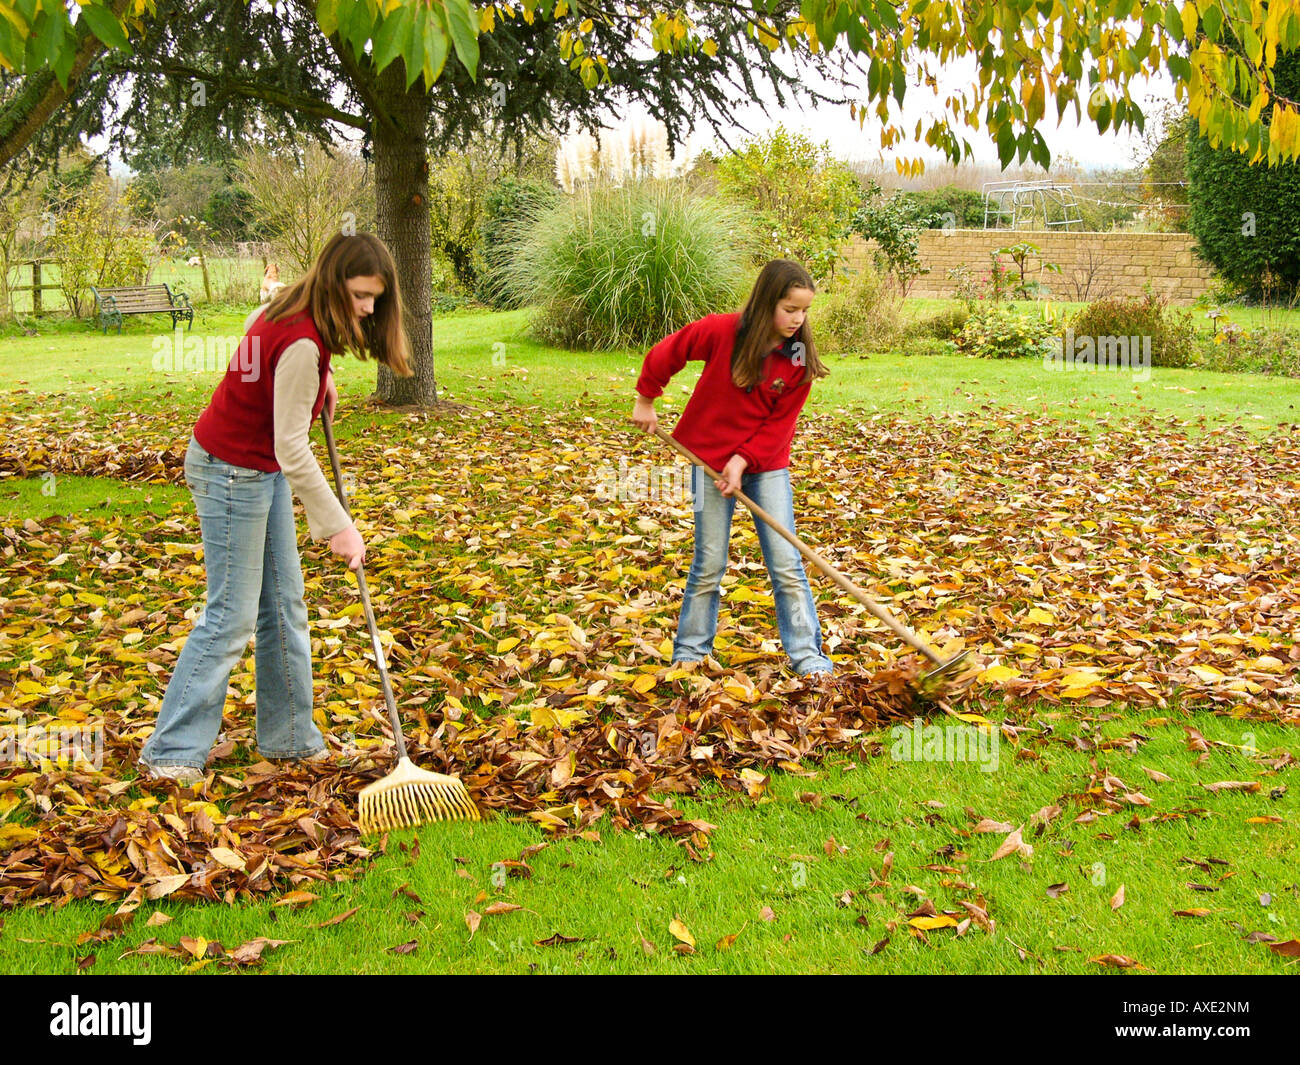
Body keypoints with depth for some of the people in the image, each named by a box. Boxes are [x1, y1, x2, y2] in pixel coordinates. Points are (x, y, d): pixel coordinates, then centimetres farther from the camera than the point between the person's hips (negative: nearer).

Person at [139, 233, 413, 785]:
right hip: (231, 473, -10)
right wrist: (337, 526, -23)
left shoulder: (290, 310, -1)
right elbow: (292, 450, -28)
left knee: (284, 607, 13)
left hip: (262, 472, 10)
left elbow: (254, 324, 24)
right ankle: (172, 751, 5)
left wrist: (316, 379, 13)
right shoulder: (300, 344, -28)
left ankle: (288, 736, 24)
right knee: (232, 615, -5)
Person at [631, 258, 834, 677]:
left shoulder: (800, 359, -9)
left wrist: (743, 461, -17)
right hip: (710, 459, -1)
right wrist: (645, 400, 7)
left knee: (786, 563, -2)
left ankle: (808, 656, 5)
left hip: (766, 465, 1)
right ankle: (690, 651, 20)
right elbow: (665, 353, -1)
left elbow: (780, 423, -8)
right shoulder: (722, 332, -15)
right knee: (708, 564, 5)